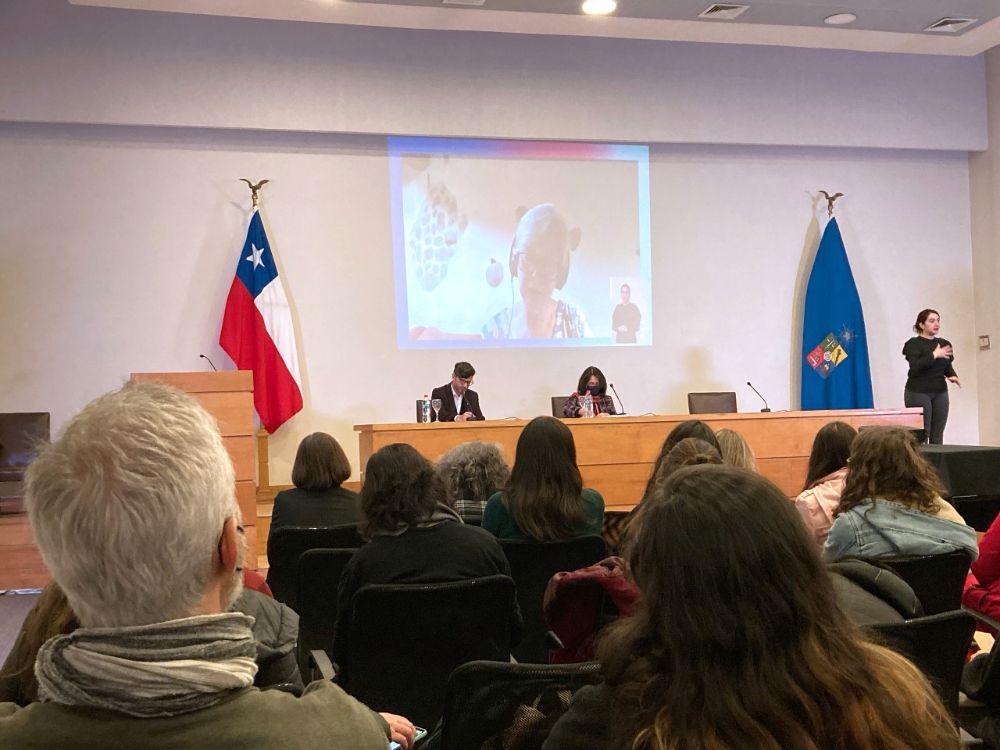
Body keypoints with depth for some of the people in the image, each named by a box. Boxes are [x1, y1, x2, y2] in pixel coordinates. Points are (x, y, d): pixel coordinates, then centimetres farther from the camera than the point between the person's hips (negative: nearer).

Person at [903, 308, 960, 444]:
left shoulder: (945, 344, 11)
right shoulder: (913, 344, -6)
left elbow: (948, 366, 15)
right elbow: (915, 366, -19)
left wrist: (952, 376, -5)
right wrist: (934, 355, -23)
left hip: (940, 393, 6)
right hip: (918, 393, -5)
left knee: (937, 436, 4)